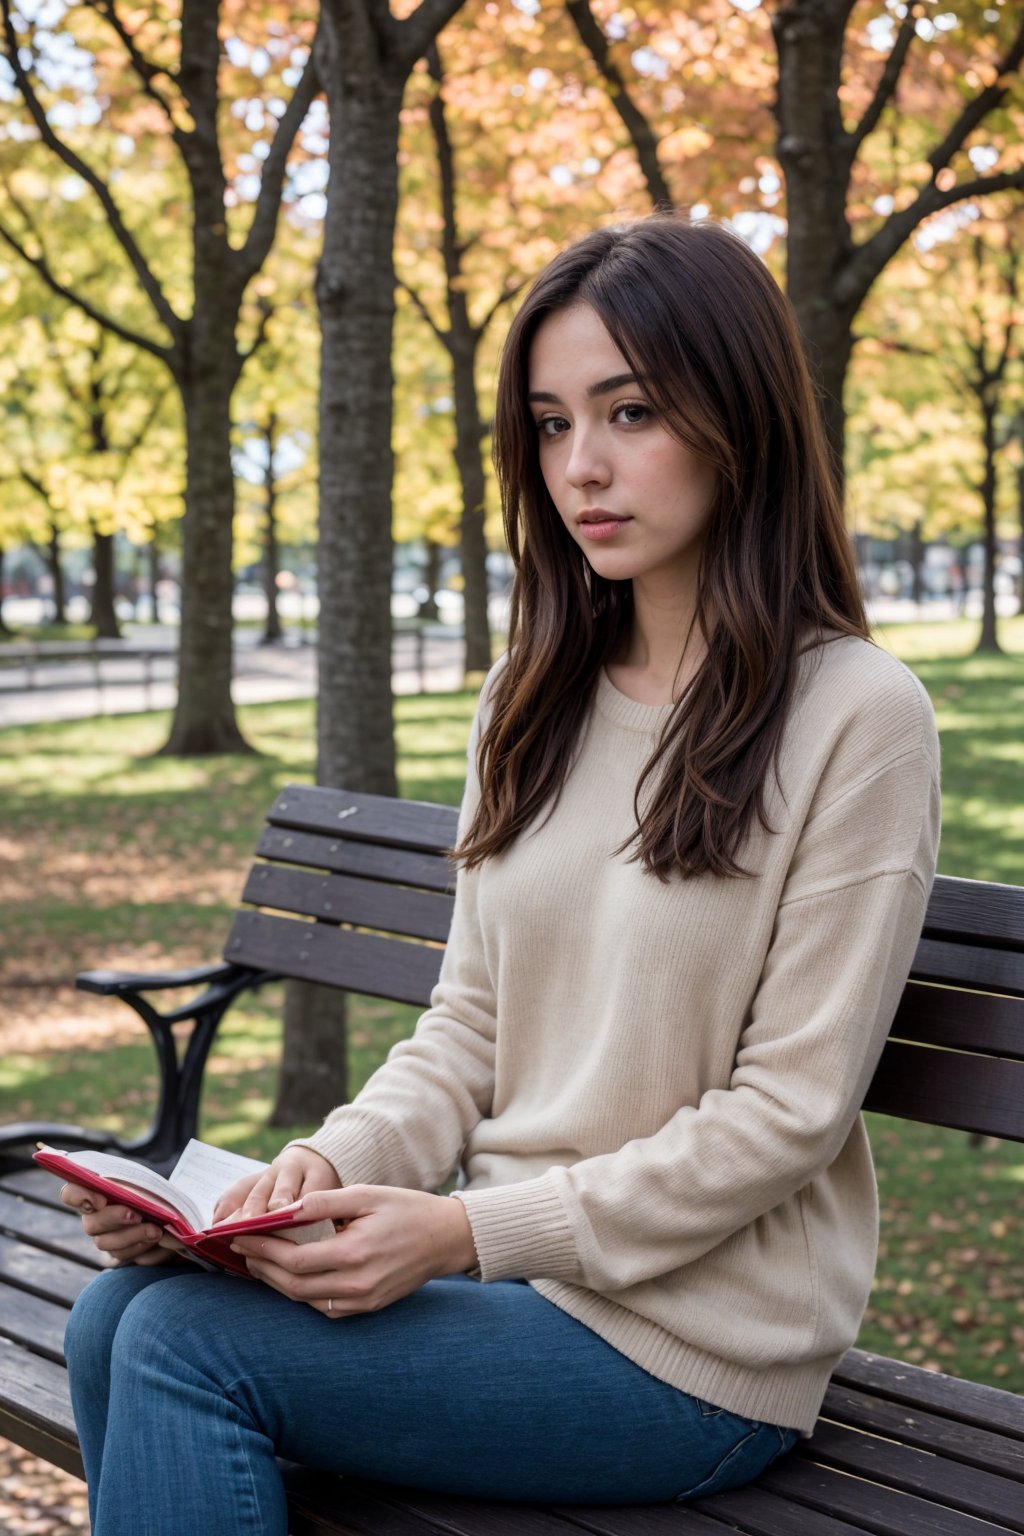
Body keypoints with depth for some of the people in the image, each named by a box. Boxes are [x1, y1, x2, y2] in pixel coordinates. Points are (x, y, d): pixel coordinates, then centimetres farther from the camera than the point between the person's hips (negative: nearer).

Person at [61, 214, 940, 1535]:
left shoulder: (855, 717, -12)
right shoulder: (533, 703, 10)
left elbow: (789, 1109, -14)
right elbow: (470, 1022, 11)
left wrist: (470, 1232, -19)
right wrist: (336, 1161, -9)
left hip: (691, 1336, -6)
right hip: (506, 1266, 6)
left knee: (187, 1343, -18)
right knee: (115, 1314, -12)